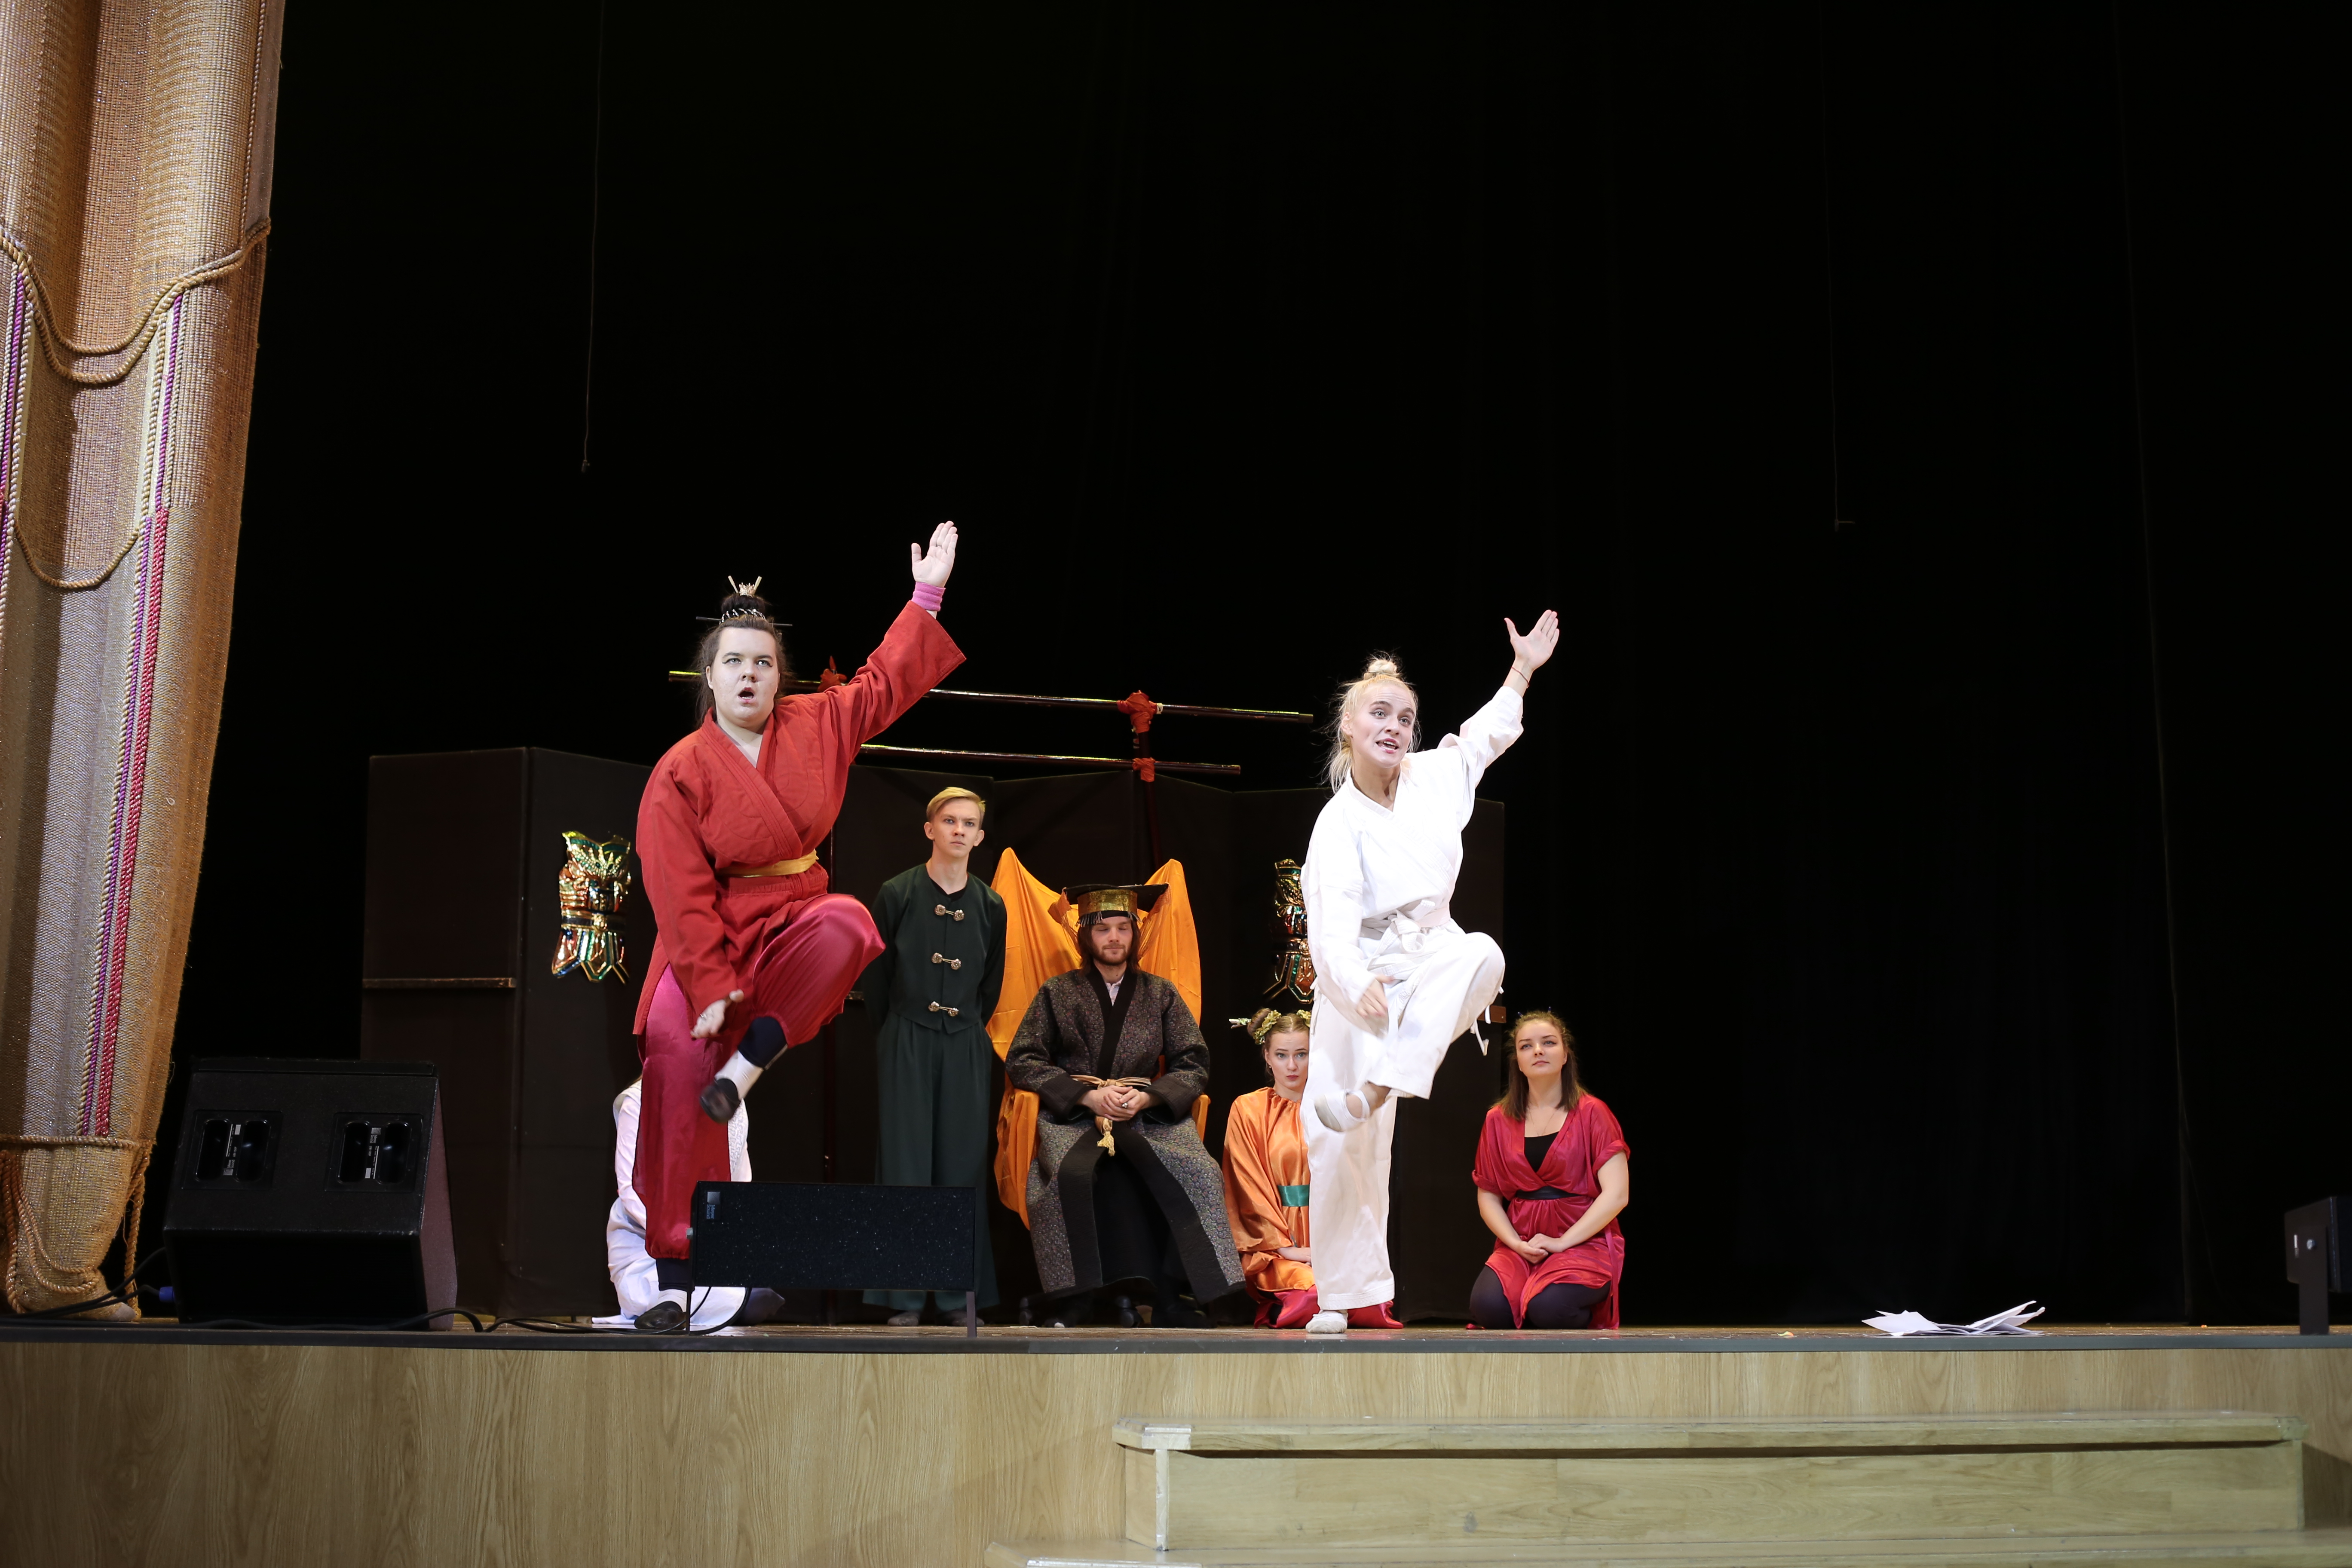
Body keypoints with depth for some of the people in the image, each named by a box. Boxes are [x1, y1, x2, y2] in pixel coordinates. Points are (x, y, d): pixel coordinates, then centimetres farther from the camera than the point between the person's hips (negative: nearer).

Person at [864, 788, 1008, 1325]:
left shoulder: (990, 905, 6)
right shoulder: (898, 893, -2)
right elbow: (876, 976, 4)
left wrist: (968, 1029, 13)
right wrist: (899, 1031, 8)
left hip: (966, 1048, 3)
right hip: (907, 1045, -2)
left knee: (962, 1166, 2)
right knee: (906, 1165, -3)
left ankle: (960, 1294, 7)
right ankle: (905, 1297, -1)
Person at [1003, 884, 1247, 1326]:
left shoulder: (1160, 995, 16)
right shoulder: (1057, 993, 12)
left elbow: (1194, 1066, 10)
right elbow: (1021, 1062, 4)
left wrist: (1146, 1098, -10)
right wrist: (1089, 1096, -9)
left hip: (1149, 1118, 1)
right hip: (1073, 1118, -1)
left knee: (1197, 1172, -29)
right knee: (1070, 1173, -36)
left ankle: (1166, 1301, -24)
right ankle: (1074, 1302, -28)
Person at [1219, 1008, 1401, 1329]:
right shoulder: (1249, 1110, 8)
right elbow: (1250, 1190, 1)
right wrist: (1286, 1246, -10)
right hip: (1276, 1246, -3)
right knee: (1315, 1293, -35)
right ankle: (1277, 1310, -3)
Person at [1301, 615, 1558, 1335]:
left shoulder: (1433, 778, -1)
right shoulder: (1339, 823, -16)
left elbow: (1485, 734, 22)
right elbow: (1331, 922, -30)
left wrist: (1524, 666, 24)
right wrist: (1359, 985, -48)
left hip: (1432, 962, 4)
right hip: (1363, 981, -4)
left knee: (1480, 954, -33)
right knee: (1348, 1148, -6)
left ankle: (1374, 1092, -36)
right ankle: (1343, 1295, 8)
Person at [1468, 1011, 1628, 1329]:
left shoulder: (1591, 1113, 1)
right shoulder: (1499, 1120, 10)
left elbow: (1616, 1195, -7)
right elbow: (1488, 1197, 10)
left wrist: (1562, 1242, -14)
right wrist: (1517, 1244, -9)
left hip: (1583, 1241, -2)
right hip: (1520, 1244, 2)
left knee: (1548, 1309, -33)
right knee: (1487, 1307, -29)